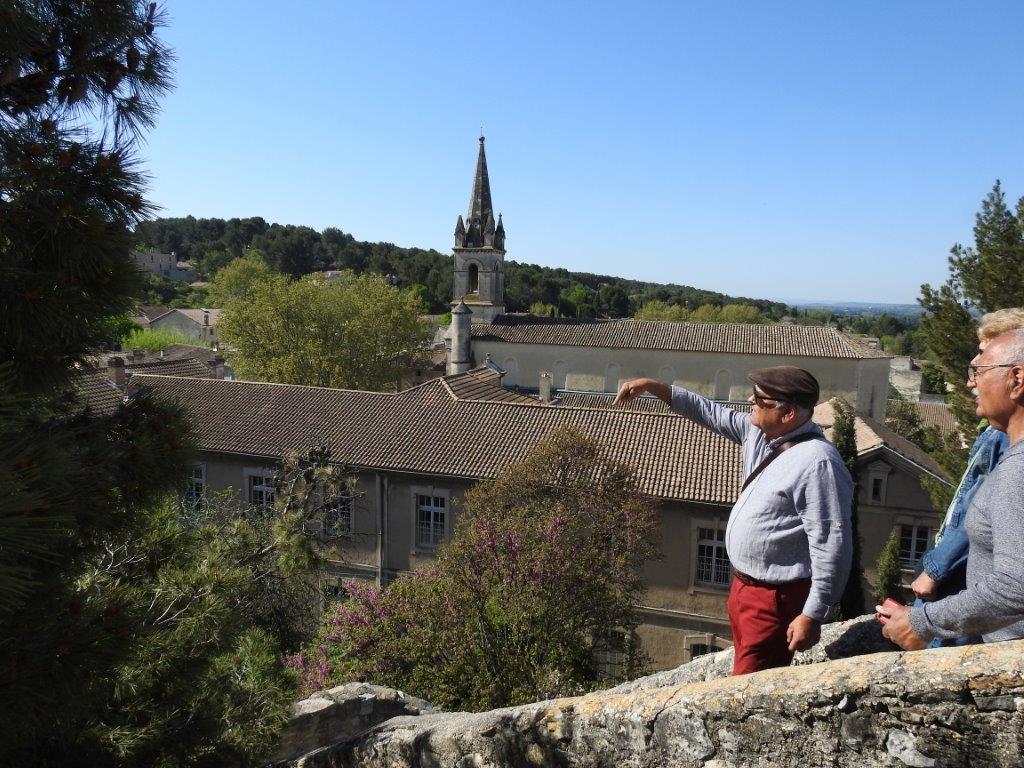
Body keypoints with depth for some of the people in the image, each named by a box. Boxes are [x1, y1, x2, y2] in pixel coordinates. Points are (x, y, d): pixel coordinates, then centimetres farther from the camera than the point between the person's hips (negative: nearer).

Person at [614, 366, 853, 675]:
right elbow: (711, 413, 14)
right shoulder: (759, 433, 0)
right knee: (744, 672, 24)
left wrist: (813, 616, -23)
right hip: (745, 586, 9)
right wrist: (654, 386, 11)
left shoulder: (816, 463, -25)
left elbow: (832, 545, -25)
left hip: (777, 599, -9)